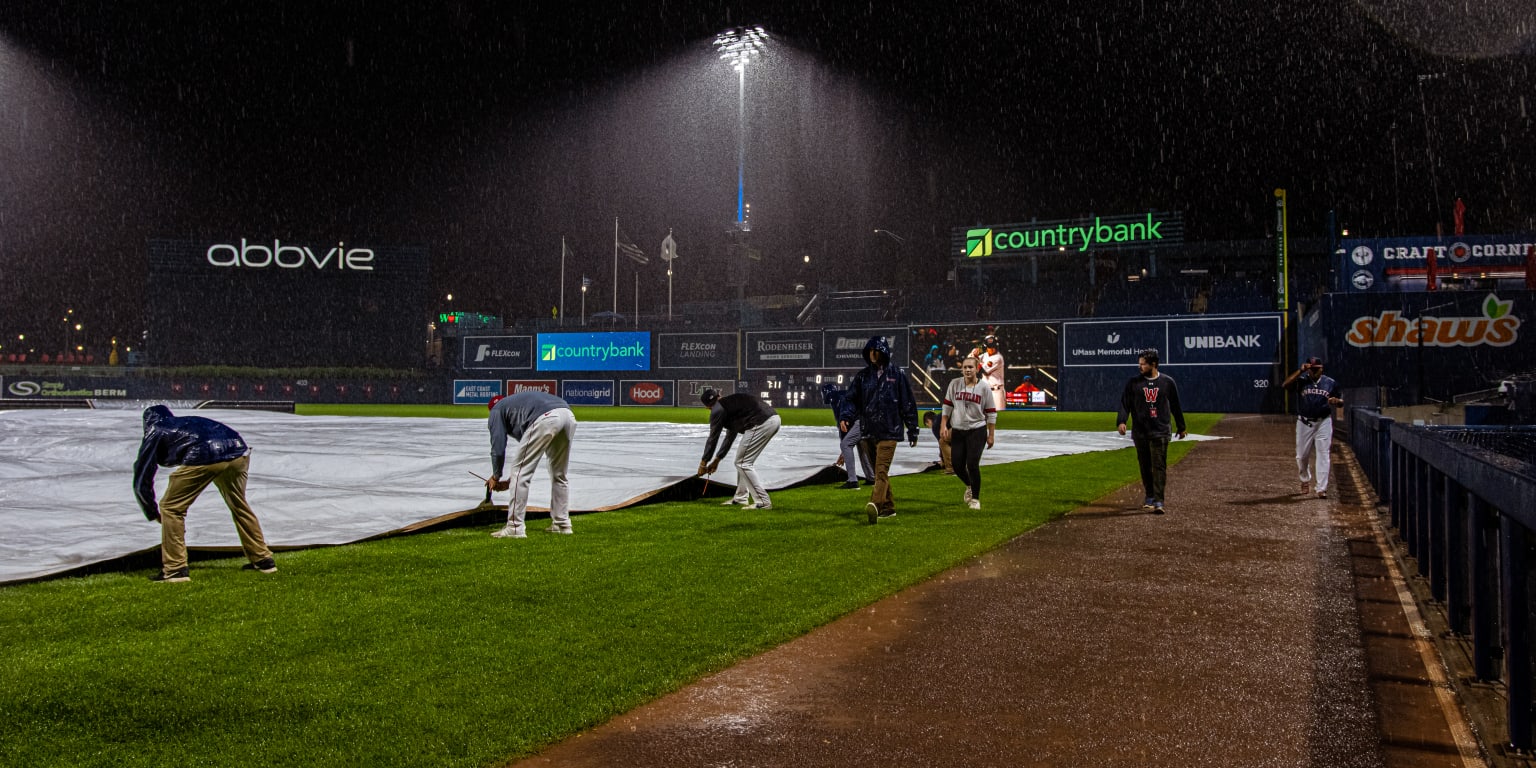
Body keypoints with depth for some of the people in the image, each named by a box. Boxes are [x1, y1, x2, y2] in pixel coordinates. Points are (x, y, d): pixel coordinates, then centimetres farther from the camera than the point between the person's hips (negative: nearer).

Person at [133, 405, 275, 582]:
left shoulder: (155, 433, 24)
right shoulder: (189, 421, 38)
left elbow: (141, 480, 24)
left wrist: (153, 513, 36)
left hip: (205, 458, -6)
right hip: (239, 452, 6)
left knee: (170, 508, 13)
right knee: (239, 505, 28)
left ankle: (175, 569, 12)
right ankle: (263, 560, 35)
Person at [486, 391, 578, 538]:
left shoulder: (496, 411, 24)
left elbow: (498, 448, 15)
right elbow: (529, 453, 42)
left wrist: (496, 477, 31)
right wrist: (511, 481, 44)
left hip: (546, 419, -8)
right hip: (569, 416, 8)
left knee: (520, 473, 3)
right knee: (559, 475, 23)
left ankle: (515, 528, 2)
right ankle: (562, 525, 28)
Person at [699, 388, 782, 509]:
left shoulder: (718, 410, 3)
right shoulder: (730, 403, 30)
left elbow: (713, 438, 7)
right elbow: (730, 436, 36)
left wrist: (703, 463, 19)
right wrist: (717, 460, 42)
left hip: (761, 424, -9)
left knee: (743, 463, 0)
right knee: (746, 460, 22)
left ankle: (763, 502, -3)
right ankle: (741, 498, 28)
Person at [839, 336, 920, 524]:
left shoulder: (896, 375, 1)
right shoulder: (862, 376, 10)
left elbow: (908, 403, 3)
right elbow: (852, 398, 7)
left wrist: (912, 431, 3)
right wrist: (846, 416, -13)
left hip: (889, 431, -5)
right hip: (869, 431, 5)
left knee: (881, 469, -18)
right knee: (879, 471, 12)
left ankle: (876, 504, -32)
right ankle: (888, 507, 22)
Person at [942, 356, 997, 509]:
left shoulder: (984, 387, -5)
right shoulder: (954, 384, 0)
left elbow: (991, 413, -1)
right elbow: (947, 406, 8)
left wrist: (991, 435, -1)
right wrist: (944, 426, 3)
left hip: (977, 430, -3)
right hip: (957, 430, 3)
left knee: (972, 465, -11)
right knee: (957, 466, 4)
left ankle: (975, 498, 7)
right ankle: (969, 486, 37)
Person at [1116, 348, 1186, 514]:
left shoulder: (1167, 382, 3)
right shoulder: (1133, 382, 5)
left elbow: (1175, 406, 11)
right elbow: (1125, 402, 2)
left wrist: (1181, 427, 18)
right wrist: (1122, 421, -14)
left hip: (1160, 432, -2)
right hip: (1140, 432, 2)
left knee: (1159, 466, -8)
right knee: (1145, 466, 10)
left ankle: (1158, 502, -12)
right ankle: (1150, 497, 23)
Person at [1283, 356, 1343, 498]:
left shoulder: (1330, 383, 4)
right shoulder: (1301, 381, -1)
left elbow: (1340, 402, 11)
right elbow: (1285, 384, -19)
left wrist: (1336, 401, -13)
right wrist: (1300, 371, -22)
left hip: (1323, 423, 0)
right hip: (1304, 423, 0)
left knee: (1323, 455, -5)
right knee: (1302, 455, 9)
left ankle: (1321, 488, -5)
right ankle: (1305, 480, 36)